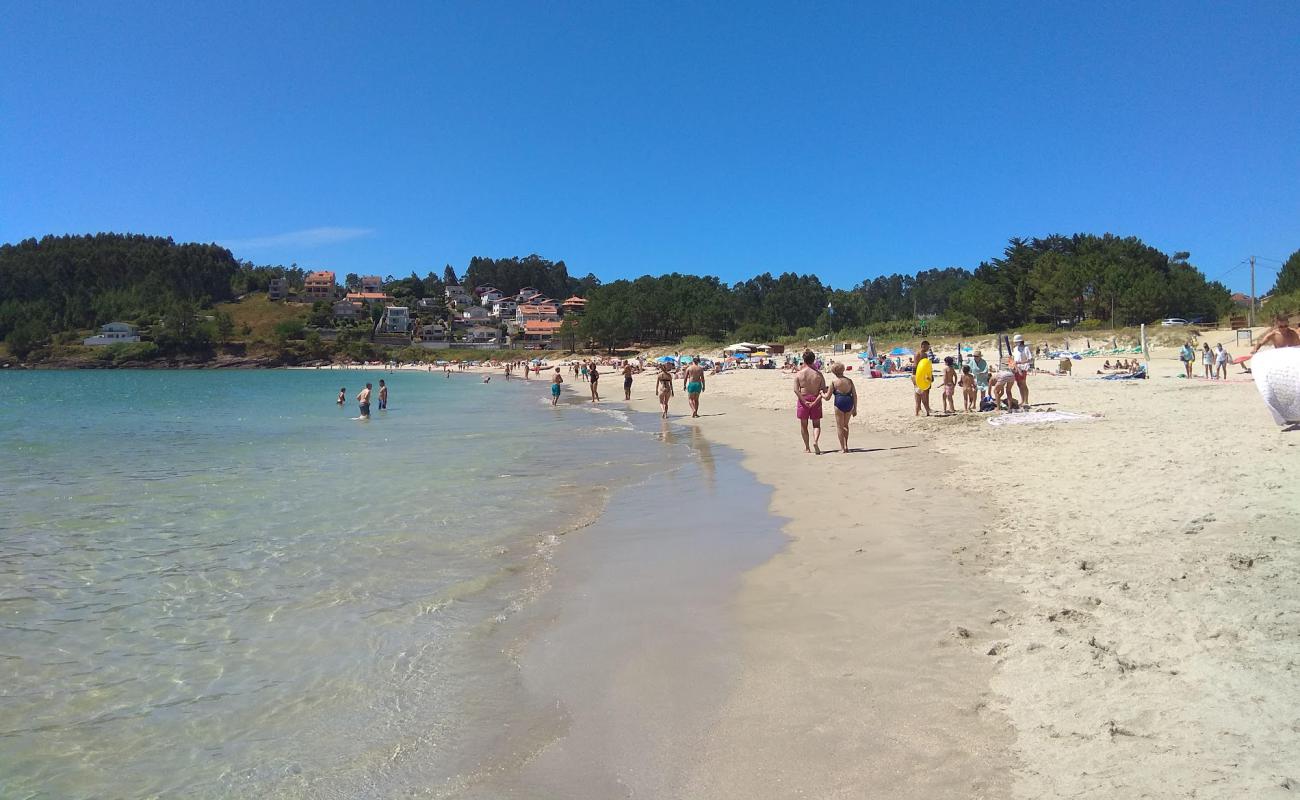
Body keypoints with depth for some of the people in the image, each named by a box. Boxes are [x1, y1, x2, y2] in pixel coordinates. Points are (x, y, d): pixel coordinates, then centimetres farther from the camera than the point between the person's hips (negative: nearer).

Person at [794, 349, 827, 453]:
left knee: (803, 425, 11)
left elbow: (796, 390, -13)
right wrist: (816, 401, -11)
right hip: (815, 399, 1)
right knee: (816, 424, 11)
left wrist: (805, 401, -14)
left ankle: (807, 448, 15)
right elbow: (823, 390, -9)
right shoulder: (819, 374, -2)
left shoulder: (798, 374, -5)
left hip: (803, 399, -1)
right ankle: (815, 441, -15)